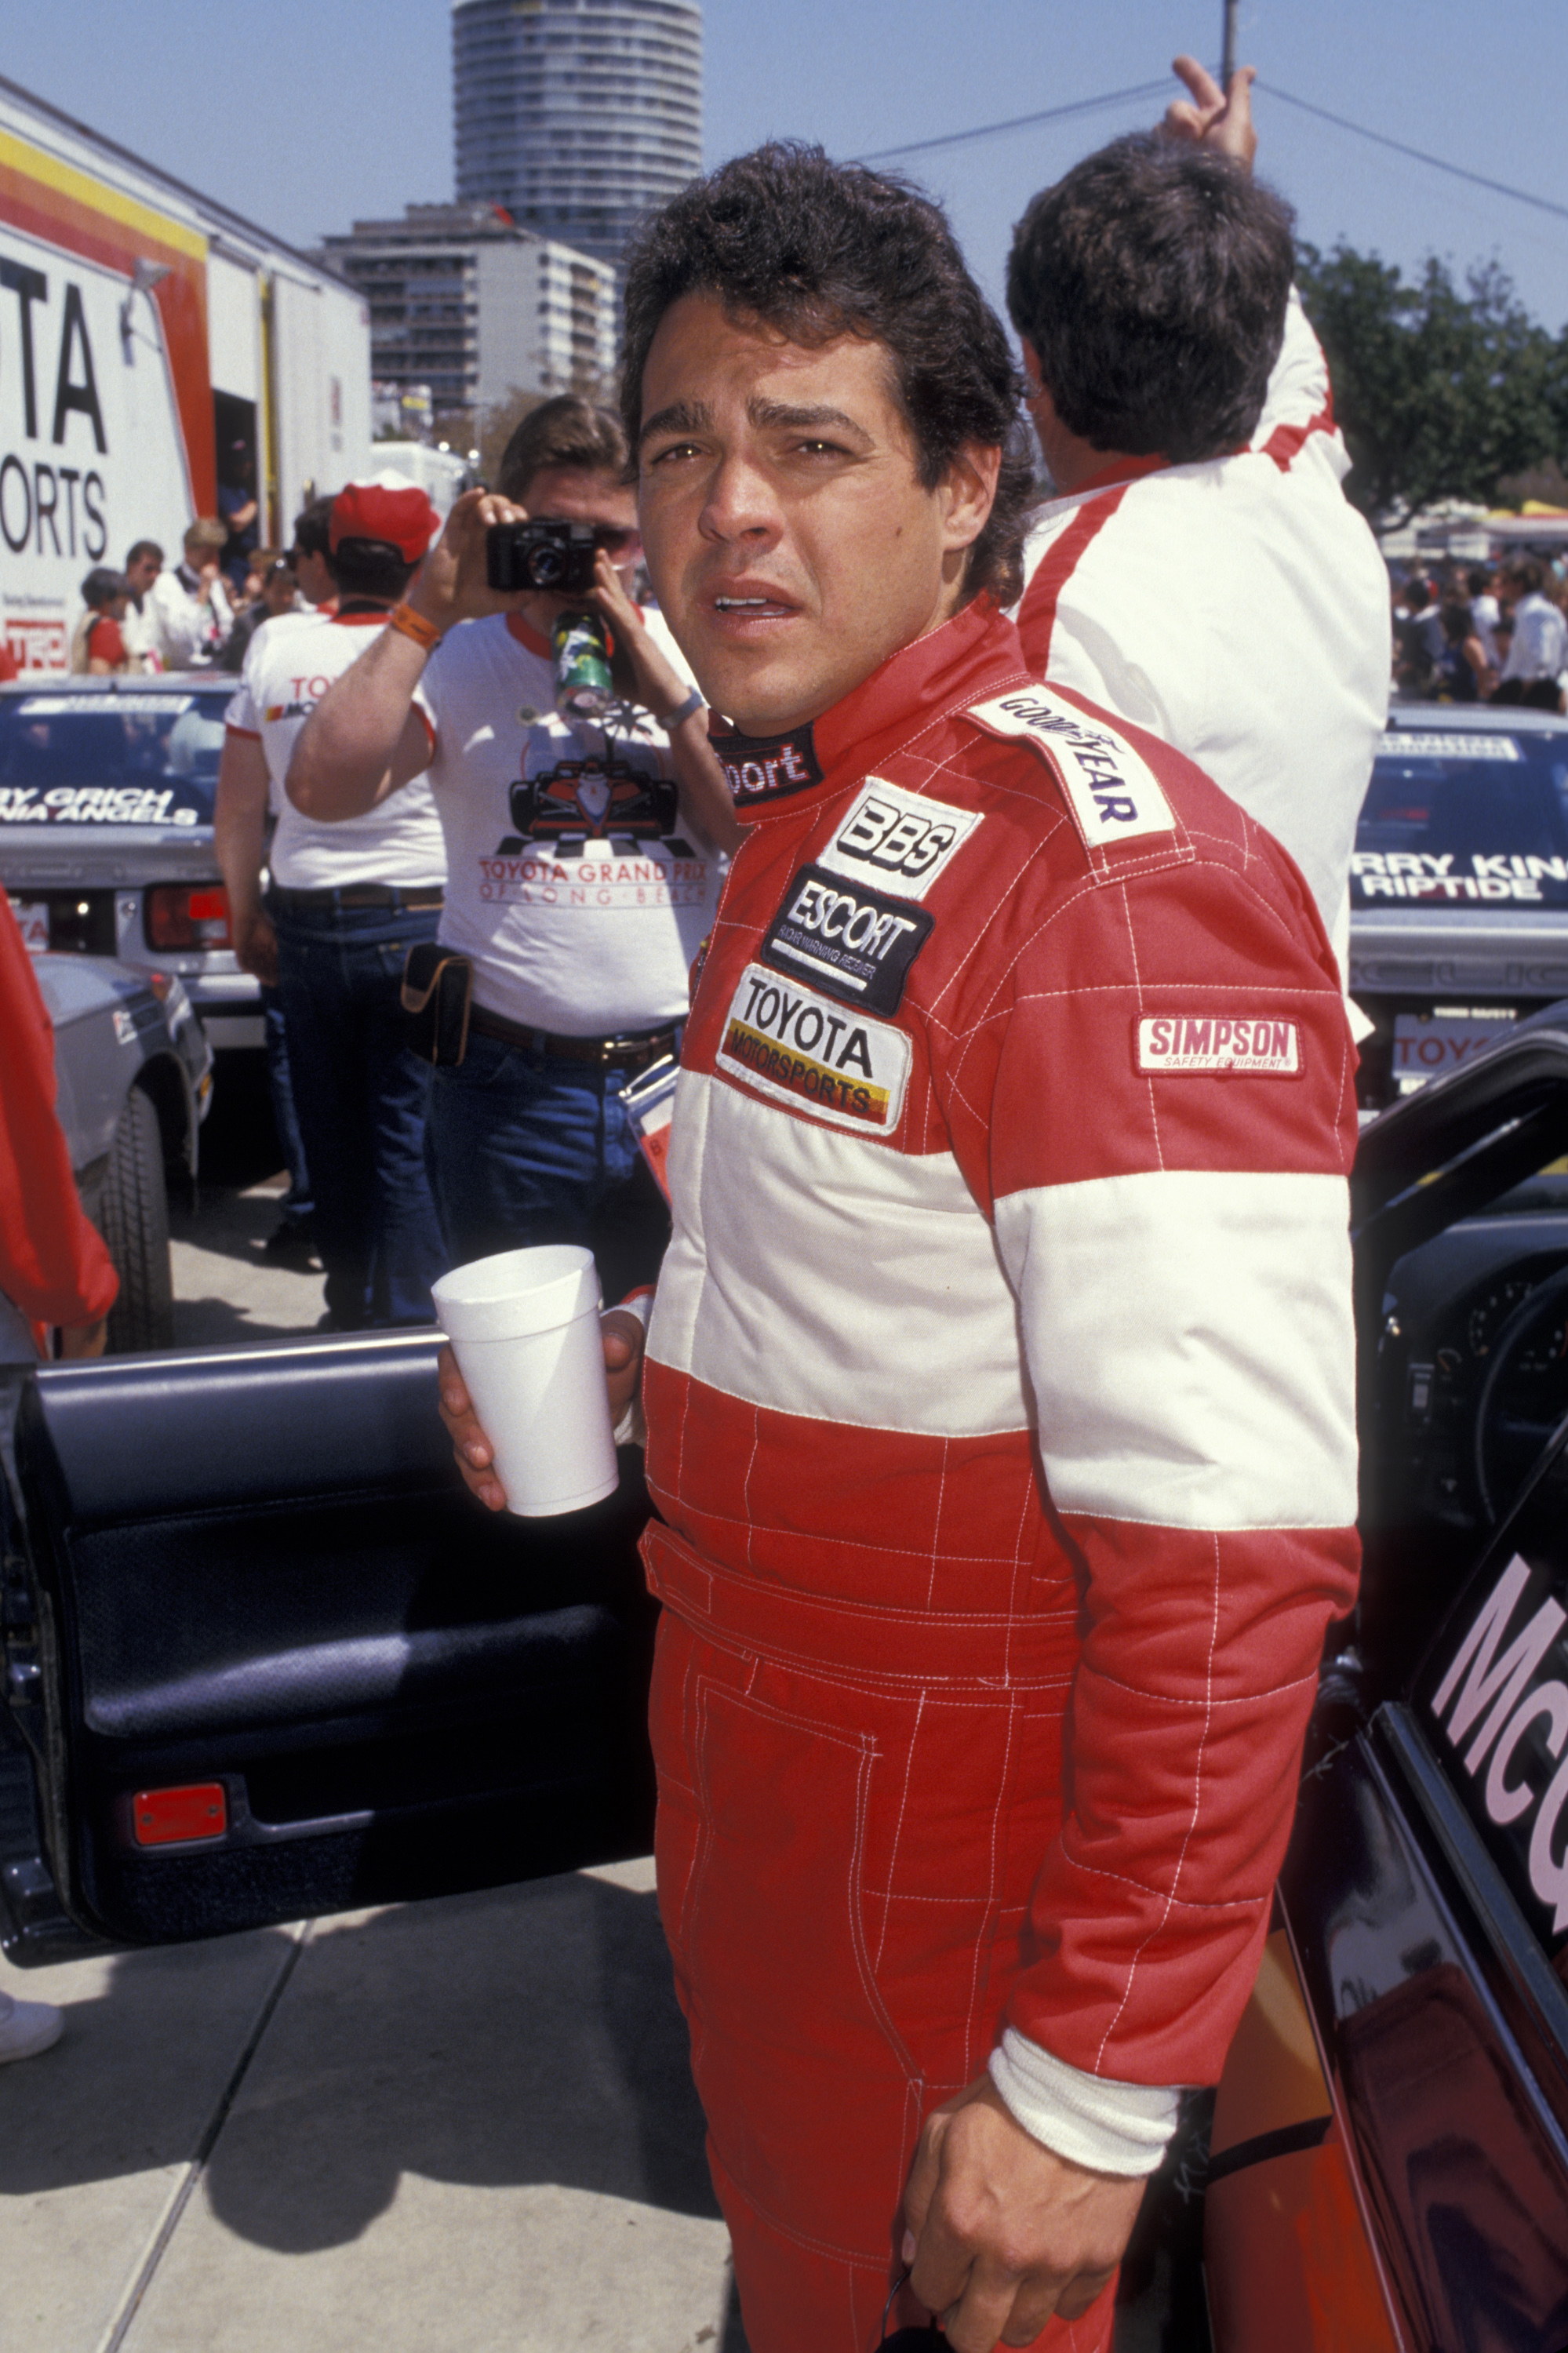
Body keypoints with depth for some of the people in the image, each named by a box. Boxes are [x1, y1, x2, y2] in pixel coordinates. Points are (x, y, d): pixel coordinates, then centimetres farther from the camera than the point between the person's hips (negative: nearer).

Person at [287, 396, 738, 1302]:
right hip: (515, 1088, -1)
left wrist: (670, 694, -11)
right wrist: (432, 605, -15)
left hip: (683, 1073, 1)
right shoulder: (463, 662, 2)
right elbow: (324, 789, -15)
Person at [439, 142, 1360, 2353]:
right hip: (750, 1758, 9)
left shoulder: (1108, 873, -26)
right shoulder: (806, 823, 6)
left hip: (956, 1876, -9)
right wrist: (639, 1357, 2)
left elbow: (1231, 1555, -29)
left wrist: (1089, 2094, -25)